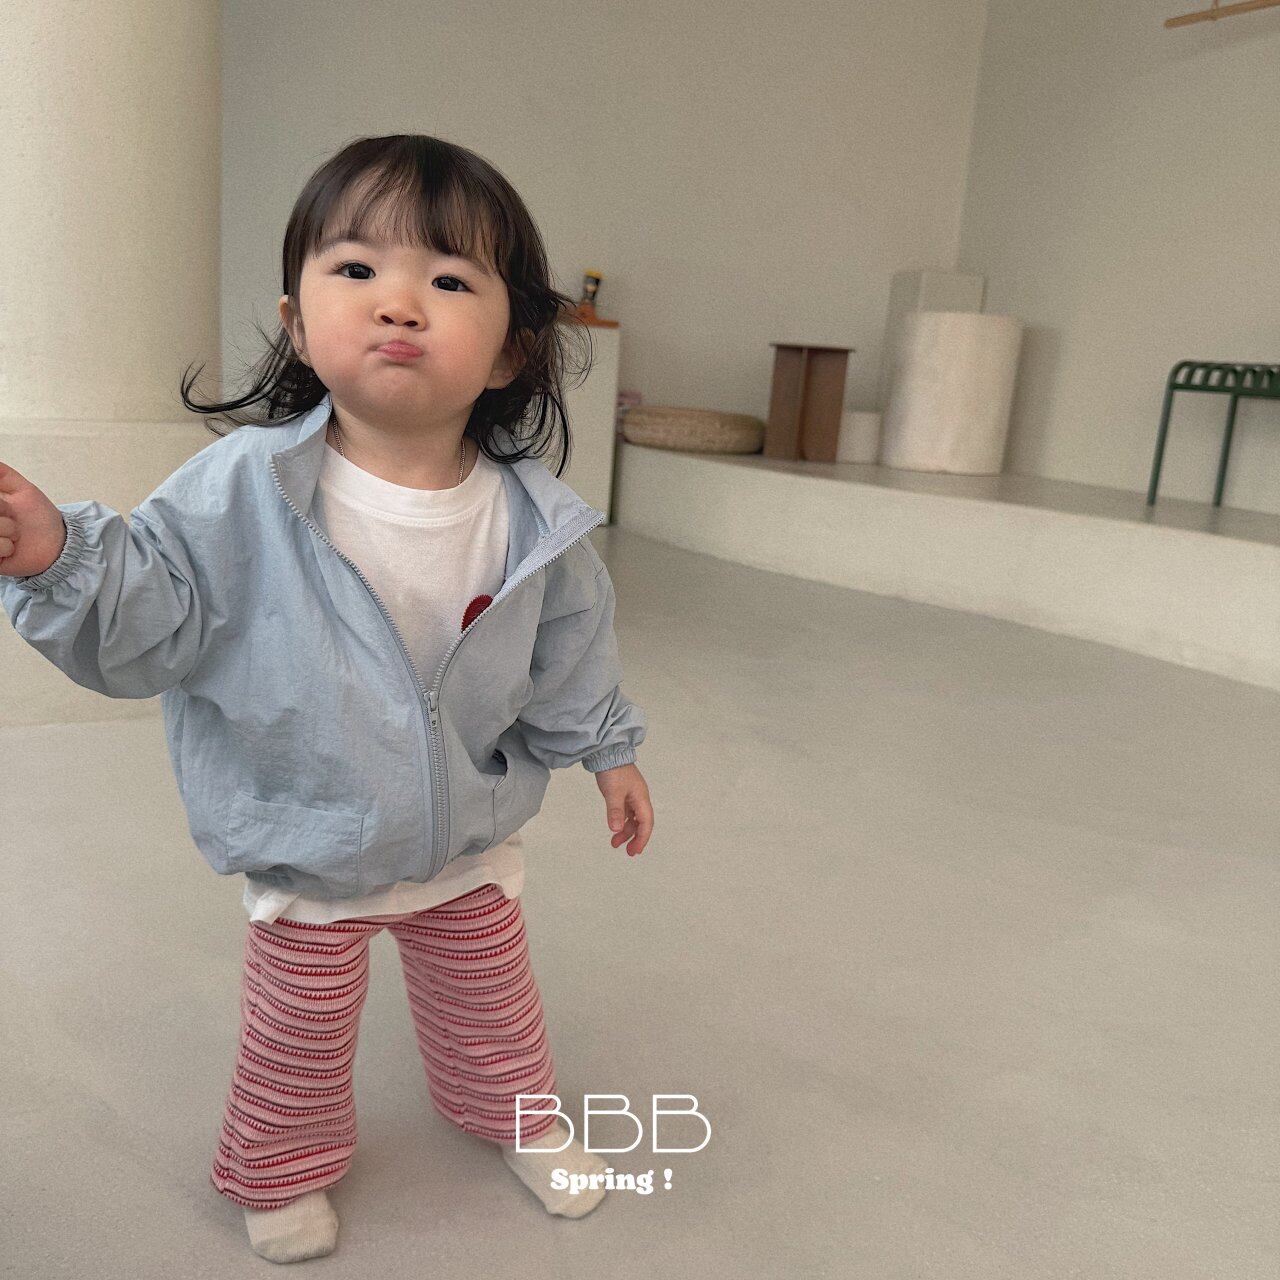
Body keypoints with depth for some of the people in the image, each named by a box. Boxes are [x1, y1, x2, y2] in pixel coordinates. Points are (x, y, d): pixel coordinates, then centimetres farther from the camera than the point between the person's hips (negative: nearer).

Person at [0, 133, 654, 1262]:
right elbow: (145, 624, -17)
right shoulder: (240, 493, -24)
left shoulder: (533, 517, -17)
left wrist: (607, 749, 9)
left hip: (470, 839, 2)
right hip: (306, 851, -1)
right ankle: (282, 1166, 51)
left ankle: (520, 1116, 55)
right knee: (299, 1028, 21)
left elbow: (569, 651, -1)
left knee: (491, 999, 25)